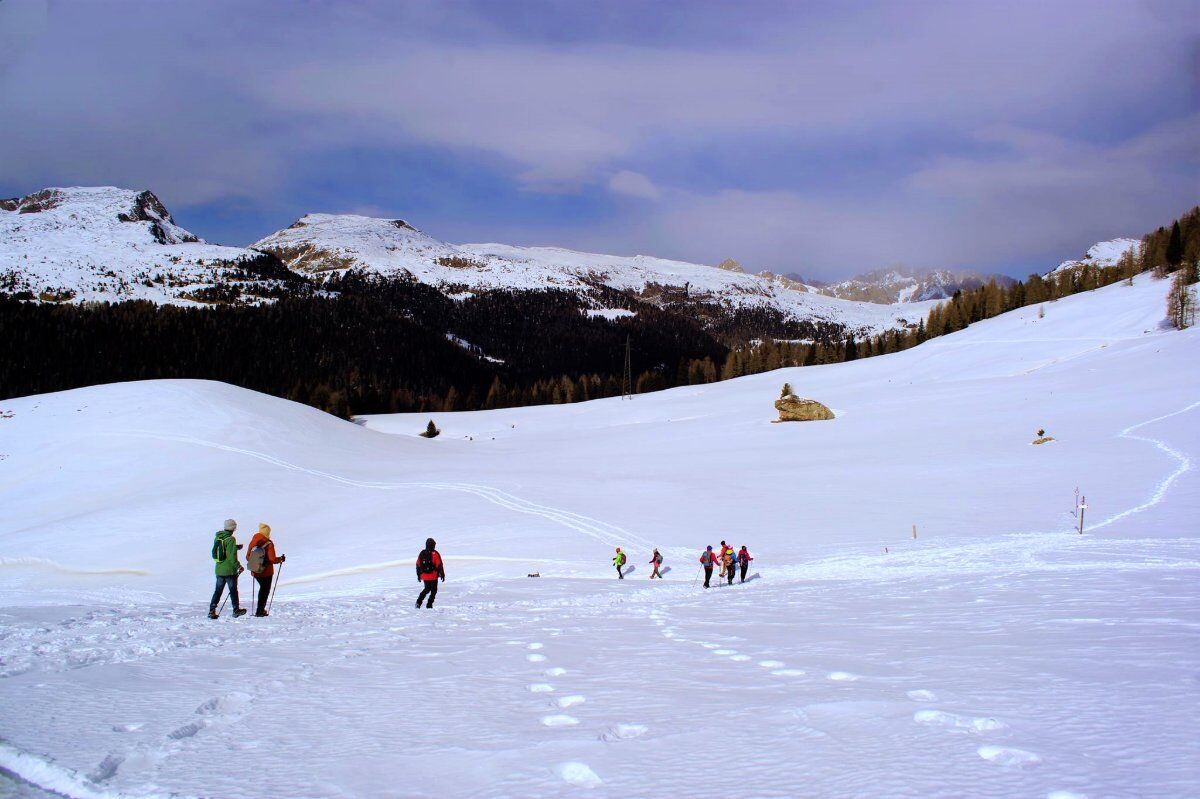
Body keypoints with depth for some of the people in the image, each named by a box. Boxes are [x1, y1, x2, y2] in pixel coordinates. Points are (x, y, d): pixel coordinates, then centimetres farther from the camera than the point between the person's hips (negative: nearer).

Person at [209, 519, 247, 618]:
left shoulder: (217, 538, 5)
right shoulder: (230, 539, -16)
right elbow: (232, 555, -19)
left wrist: (235, 547, 21)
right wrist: (238, 566, -9)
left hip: (219, 569, 6)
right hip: (229, 570, -6)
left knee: (218, 590, 12)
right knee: (233, 590, 7)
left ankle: (212, 610, 5)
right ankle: (236, 610, 14)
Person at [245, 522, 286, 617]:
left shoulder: (253, 542, -3)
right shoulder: (269, 544, -17)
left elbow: (248, 557, 3)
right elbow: (272, 559, -18)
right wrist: (281, 559, 0)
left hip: (255, 572, 5)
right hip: (266, 572, -5)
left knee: (262, 588, 25)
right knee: (265, 590, 10)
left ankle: (261, 609, 30)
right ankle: (260, 611, 6)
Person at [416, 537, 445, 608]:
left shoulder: (422, 553, 3)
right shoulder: (435, 554, -11)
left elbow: (418, 565, 9)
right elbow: (439, 565, -12)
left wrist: (419, 575, 19)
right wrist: (442, 575, -4)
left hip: (424, 576, 5)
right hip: (433, 576, -5)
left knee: (427, 589, 21)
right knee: (433, 590, 9)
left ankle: (419, 601, 6)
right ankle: (429, 604, 4)